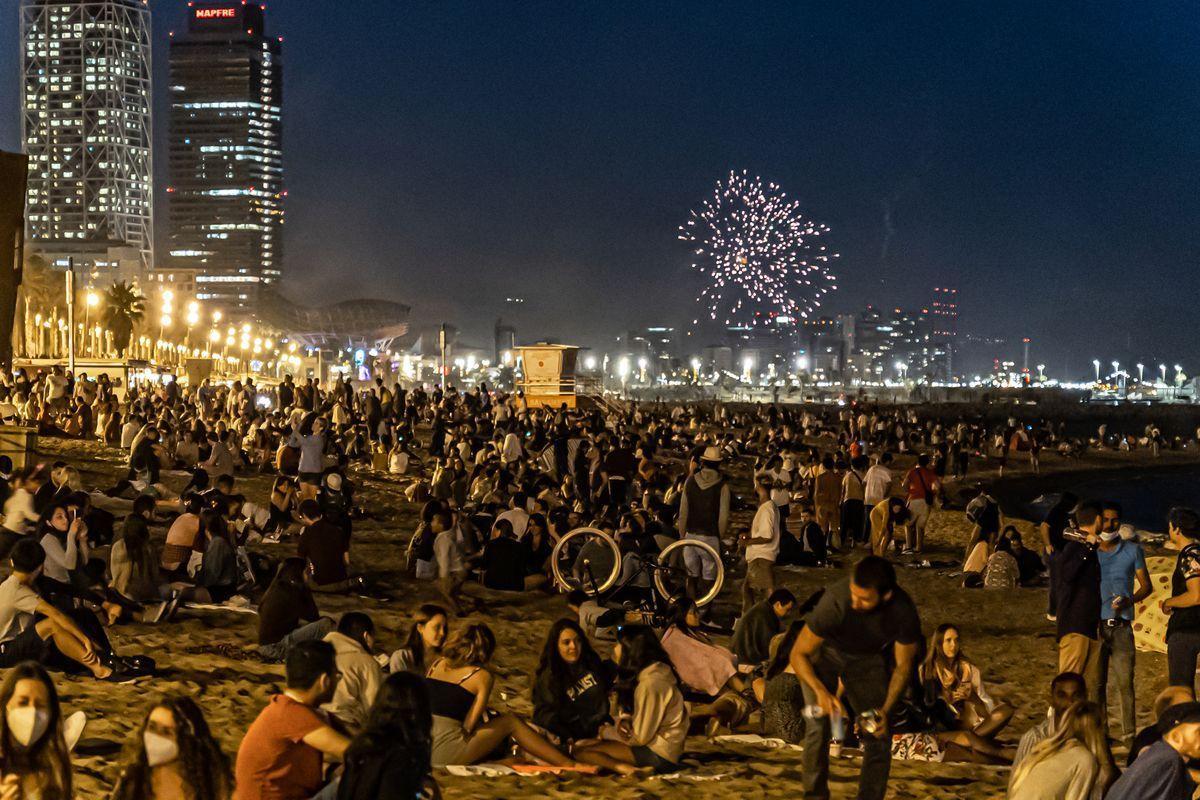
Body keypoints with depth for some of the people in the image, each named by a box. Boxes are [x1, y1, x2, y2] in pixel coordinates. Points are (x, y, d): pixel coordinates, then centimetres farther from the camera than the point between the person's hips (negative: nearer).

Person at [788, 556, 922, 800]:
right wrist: (821, 692, -39)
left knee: (879, 734, -6)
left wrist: (886, 709, -25)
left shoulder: (904, 612, -30)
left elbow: (903, 666, -12)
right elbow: (798, 654, -25)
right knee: (819, 726, -18)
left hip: (867, 658, 2)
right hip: (825, 651, -2)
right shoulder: (835, 603, -38)